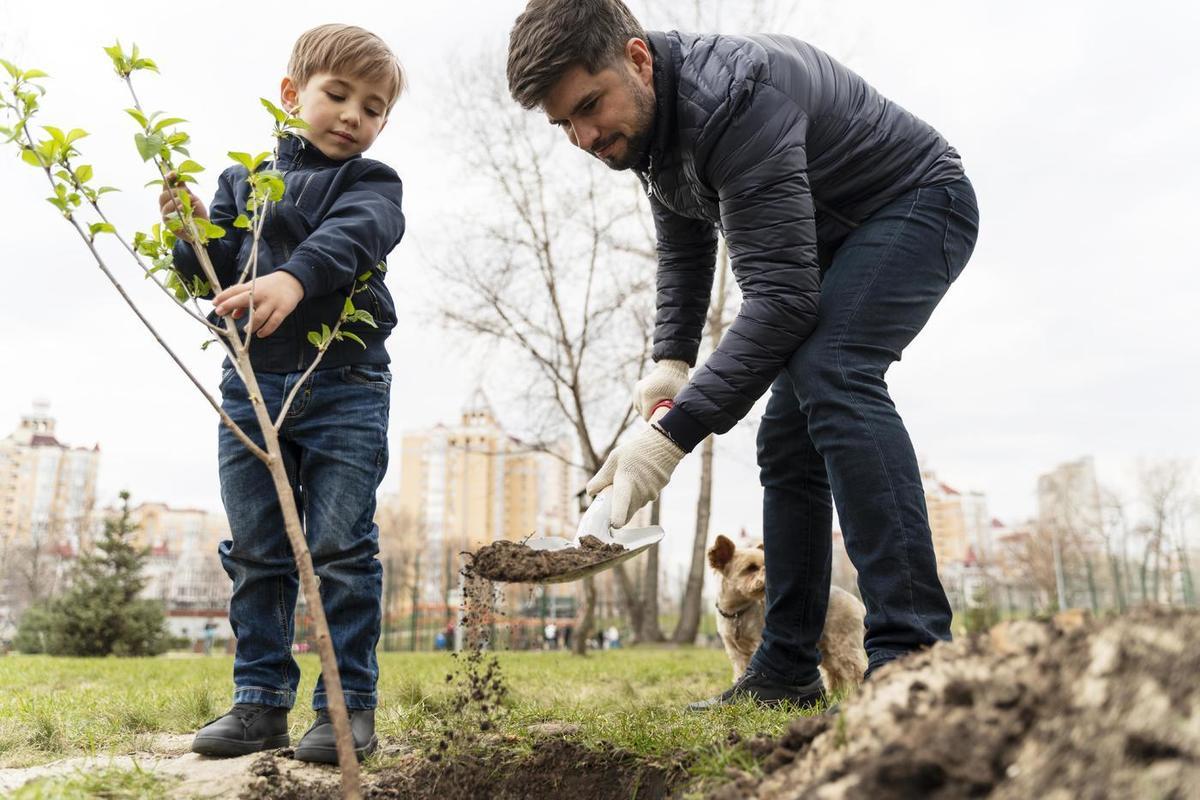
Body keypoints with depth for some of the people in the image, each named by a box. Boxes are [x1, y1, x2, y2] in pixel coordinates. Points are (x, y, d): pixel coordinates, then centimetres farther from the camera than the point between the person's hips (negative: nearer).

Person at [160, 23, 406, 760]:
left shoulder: (371, 184, 4)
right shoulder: (244, 179, 16)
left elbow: (349, 237, -19)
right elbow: (217, 275, 14)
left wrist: (293, 279, -38)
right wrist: (194, 236, -6)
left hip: (345, 387, -4)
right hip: (252, 382, 4)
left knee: (342, 549, -3)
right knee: (254, 552, 8)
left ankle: (350, 706, 7)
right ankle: (261, 701, 20)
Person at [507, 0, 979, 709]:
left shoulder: (733, 97, -34)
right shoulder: (652, 121, -4)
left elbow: (782, 296, -40)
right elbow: (685, 253, 11)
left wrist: (674, 436, -42)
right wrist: (671, 362, -2)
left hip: (919, 205, -9)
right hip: (835, 242, 9)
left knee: (832, 375, -34)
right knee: (787, 438, 1)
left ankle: (914, 655, -34)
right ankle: (787, 671, 8)